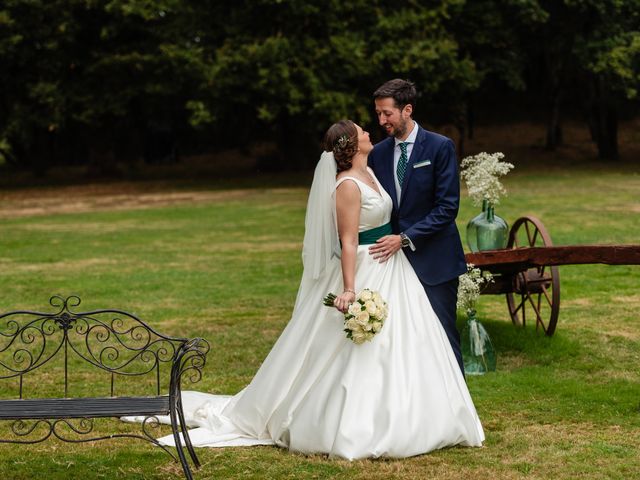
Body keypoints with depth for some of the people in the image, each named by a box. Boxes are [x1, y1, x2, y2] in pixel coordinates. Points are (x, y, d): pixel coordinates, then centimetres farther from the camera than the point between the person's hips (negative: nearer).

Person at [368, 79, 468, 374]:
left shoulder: (440, 147, -7)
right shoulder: (378, 154, 9)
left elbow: (447, 207, -12)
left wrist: (405, 238, -17)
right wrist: (383, 244, -3)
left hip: (433, 261, -5)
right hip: (396, 261, 5)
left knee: (442, 335, -2)